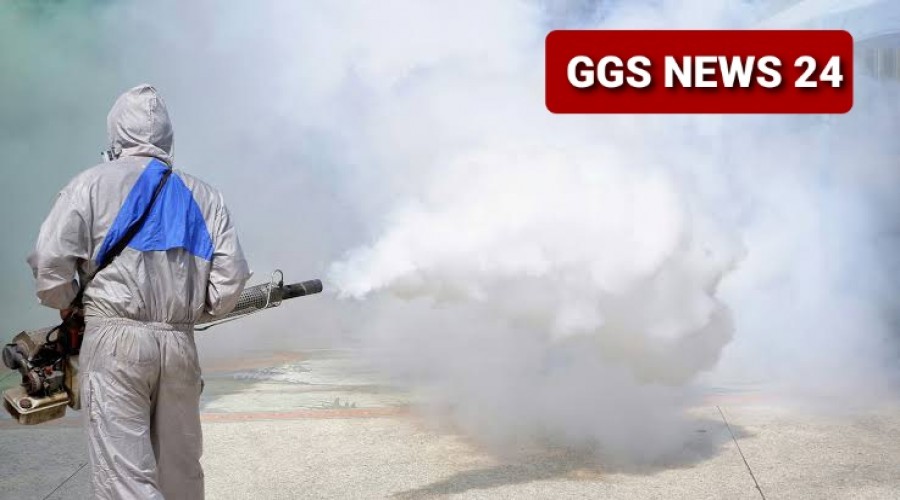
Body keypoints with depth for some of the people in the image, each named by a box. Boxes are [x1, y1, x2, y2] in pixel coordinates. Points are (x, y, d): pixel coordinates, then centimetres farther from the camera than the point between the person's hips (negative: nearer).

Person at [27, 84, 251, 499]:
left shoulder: (93, 184, 3)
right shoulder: (202, 196, 13)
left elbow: (50, 260, -6)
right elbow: (231, 276, 6)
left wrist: (66, 305, 13)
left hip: (116, 341, -4)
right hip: (180, 344, 4)